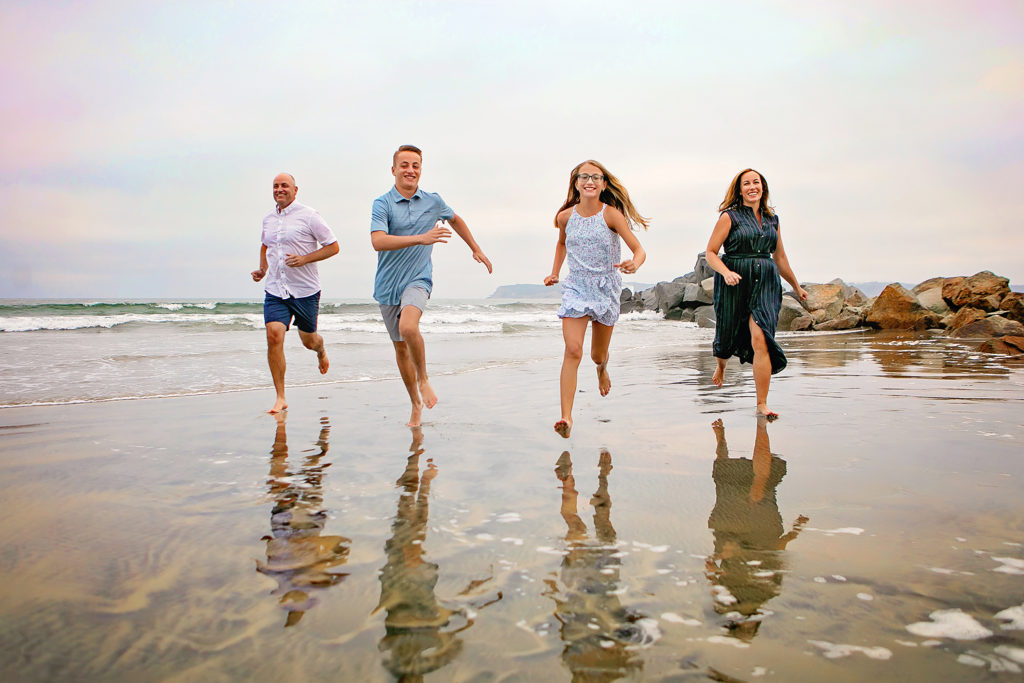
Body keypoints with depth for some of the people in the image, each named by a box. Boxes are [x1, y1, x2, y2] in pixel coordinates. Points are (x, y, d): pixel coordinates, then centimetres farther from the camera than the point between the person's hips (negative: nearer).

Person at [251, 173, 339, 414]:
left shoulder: (308, 216, -6)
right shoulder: (268, 219, 10)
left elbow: (333, 246, -6)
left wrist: (305, 259, -18)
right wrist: (262, 269, 12)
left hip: (305, 291, -3)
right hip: (275, 291, 3)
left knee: (308, 340, 12)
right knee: (274, 336, -14)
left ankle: (321, 351, 53)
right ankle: (280, 398, -8)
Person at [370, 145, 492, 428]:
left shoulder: (433, 201, 4)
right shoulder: (382, 203, -6)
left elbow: (455, 220, 26)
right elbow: (378, 241, -23)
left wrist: (476, 248, 29)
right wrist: (421, 238, -30)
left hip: (418, 279, -1)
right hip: (388, 284, 1)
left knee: (408, 327, -31)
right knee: (400, 347, 10)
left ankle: (423, 379, -5)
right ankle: (416, 403, 28)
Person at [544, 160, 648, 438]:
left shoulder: (612, 215, -11)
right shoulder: (565, 217, -1)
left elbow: (639, 250, -16)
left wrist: (634, 264, -37)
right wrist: (554, 273, 16)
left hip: (606, 289, -1)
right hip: (576, 288, 1)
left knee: (598, 354, 13)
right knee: (572, 350, -17)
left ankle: (602, 369, 54)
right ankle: (566, 416, -19)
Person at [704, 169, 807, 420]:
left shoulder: (772, 219, 13)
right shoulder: (729, 217, -1)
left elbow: (780, 257, 24)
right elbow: (710, 253, -4)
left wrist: (797, 286, 31)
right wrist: (726, 272, -23)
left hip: (765, 283, 2)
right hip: (735, 283, -2)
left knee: (761, 340, -14)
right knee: (728, 336, 11)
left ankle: (762, 404, -12)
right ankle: (721, 367, 49)